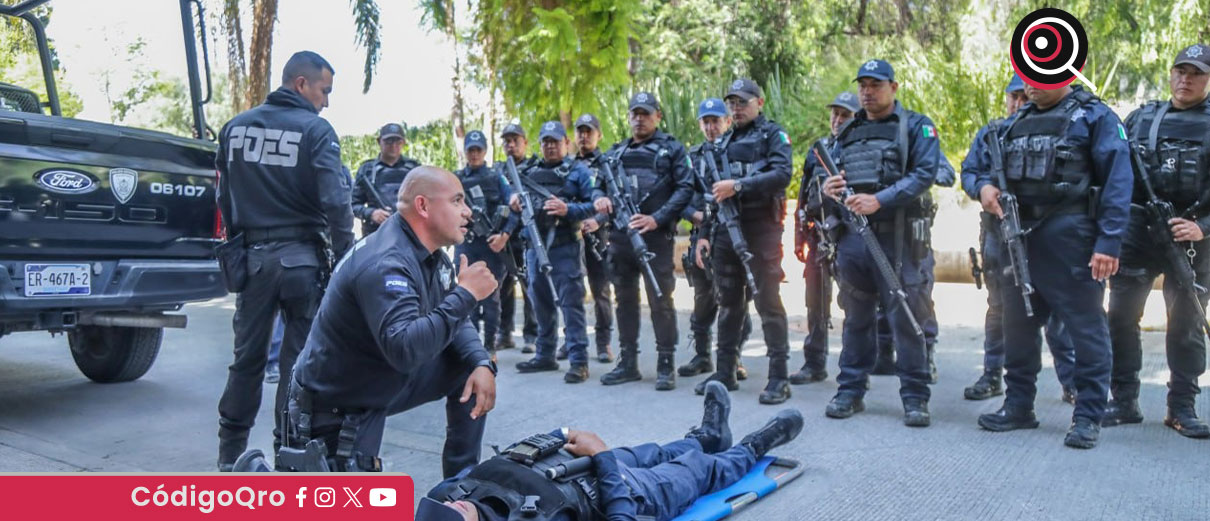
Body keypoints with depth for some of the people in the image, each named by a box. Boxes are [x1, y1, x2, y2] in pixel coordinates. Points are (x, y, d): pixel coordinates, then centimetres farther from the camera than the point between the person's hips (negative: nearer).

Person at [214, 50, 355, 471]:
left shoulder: (235, 127, 7)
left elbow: (224, 197, 12)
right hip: (301, 257, -4)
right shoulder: (315, 130, -9)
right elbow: (335, 201, -17)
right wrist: (345, 255, -8)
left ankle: (230, 454, 22)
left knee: (247, 356, 14)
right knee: (299, 358, 5)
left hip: (251, 257, 5)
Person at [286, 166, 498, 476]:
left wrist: (482, 363, -14)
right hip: (335, 405, -9)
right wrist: (465, 294, -36)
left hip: (386, 382, 9)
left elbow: (454, 320, 6)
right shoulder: (385, 265, -31)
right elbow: (405, 349, -43)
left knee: (471, 369, 0)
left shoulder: (429, 254, -1)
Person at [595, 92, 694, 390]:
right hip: (619, 237, 5)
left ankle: (666, 365, 3)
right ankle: (628, 363, 19)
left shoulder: (671, 149, 5)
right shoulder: (615, 153, 20)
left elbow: (685, 189, -5)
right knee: (625, 299, 10)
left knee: (660, 301, -5)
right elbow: (599, 184, 23)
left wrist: (656, 219, -16)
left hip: (656, 237, -5)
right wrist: (599, 198, -2)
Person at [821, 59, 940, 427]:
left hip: (898, 239, -4)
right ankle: (850, 390, 18)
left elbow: (924, 175, -10)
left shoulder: (916, 127, 3)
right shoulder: (847, 133, 18)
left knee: (905, 319, -3)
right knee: (856, 318, 11)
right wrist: (828, 188, -6)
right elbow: (832, 176, 19)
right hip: (852, 237, 5)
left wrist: (879, 199, -22)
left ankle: (915, 397, 7)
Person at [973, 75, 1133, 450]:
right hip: (1019, 240, 7)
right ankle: (1018, 407, 24)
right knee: (1018, 326, 12)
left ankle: (1088, 417, 8)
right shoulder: (1016, 123, 16)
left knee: (1086, 329, -1)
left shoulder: (1095, 117, -2)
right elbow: (985, 167, 22)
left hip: (1070, 240, -6)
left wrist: (1109, 242, -17)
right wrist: (985, 187, -3)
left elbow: (1117, 182, -8)